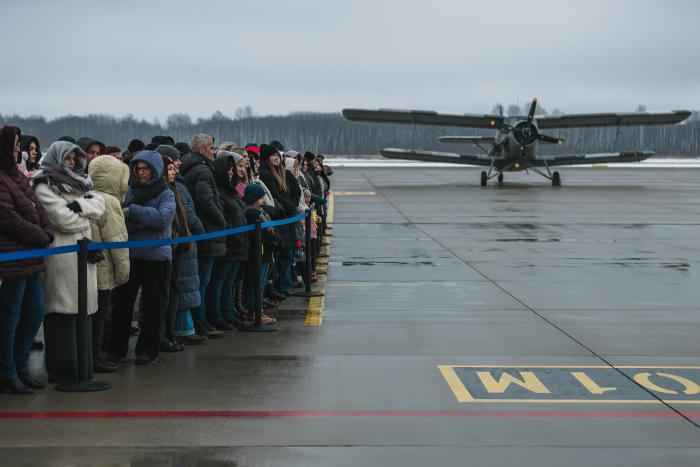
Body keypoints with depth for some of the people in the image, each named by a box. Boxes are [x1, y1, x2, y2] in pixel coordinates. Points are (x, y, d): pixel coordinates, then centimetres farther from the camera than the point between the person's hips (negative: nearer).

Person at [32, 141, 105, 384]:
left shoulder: (79, 182, 23)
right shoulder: (44, 184, -1)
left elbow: (99, 205, 8)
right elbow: (62, 219, -13)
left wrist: (78, 205, -9)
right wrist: (87, 218, 2)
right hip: (61, 253, -7)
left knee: (84, 309, 8)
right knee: (63, 313, -6)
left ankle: (83, 369, 13)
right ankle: (63, 371, -2)